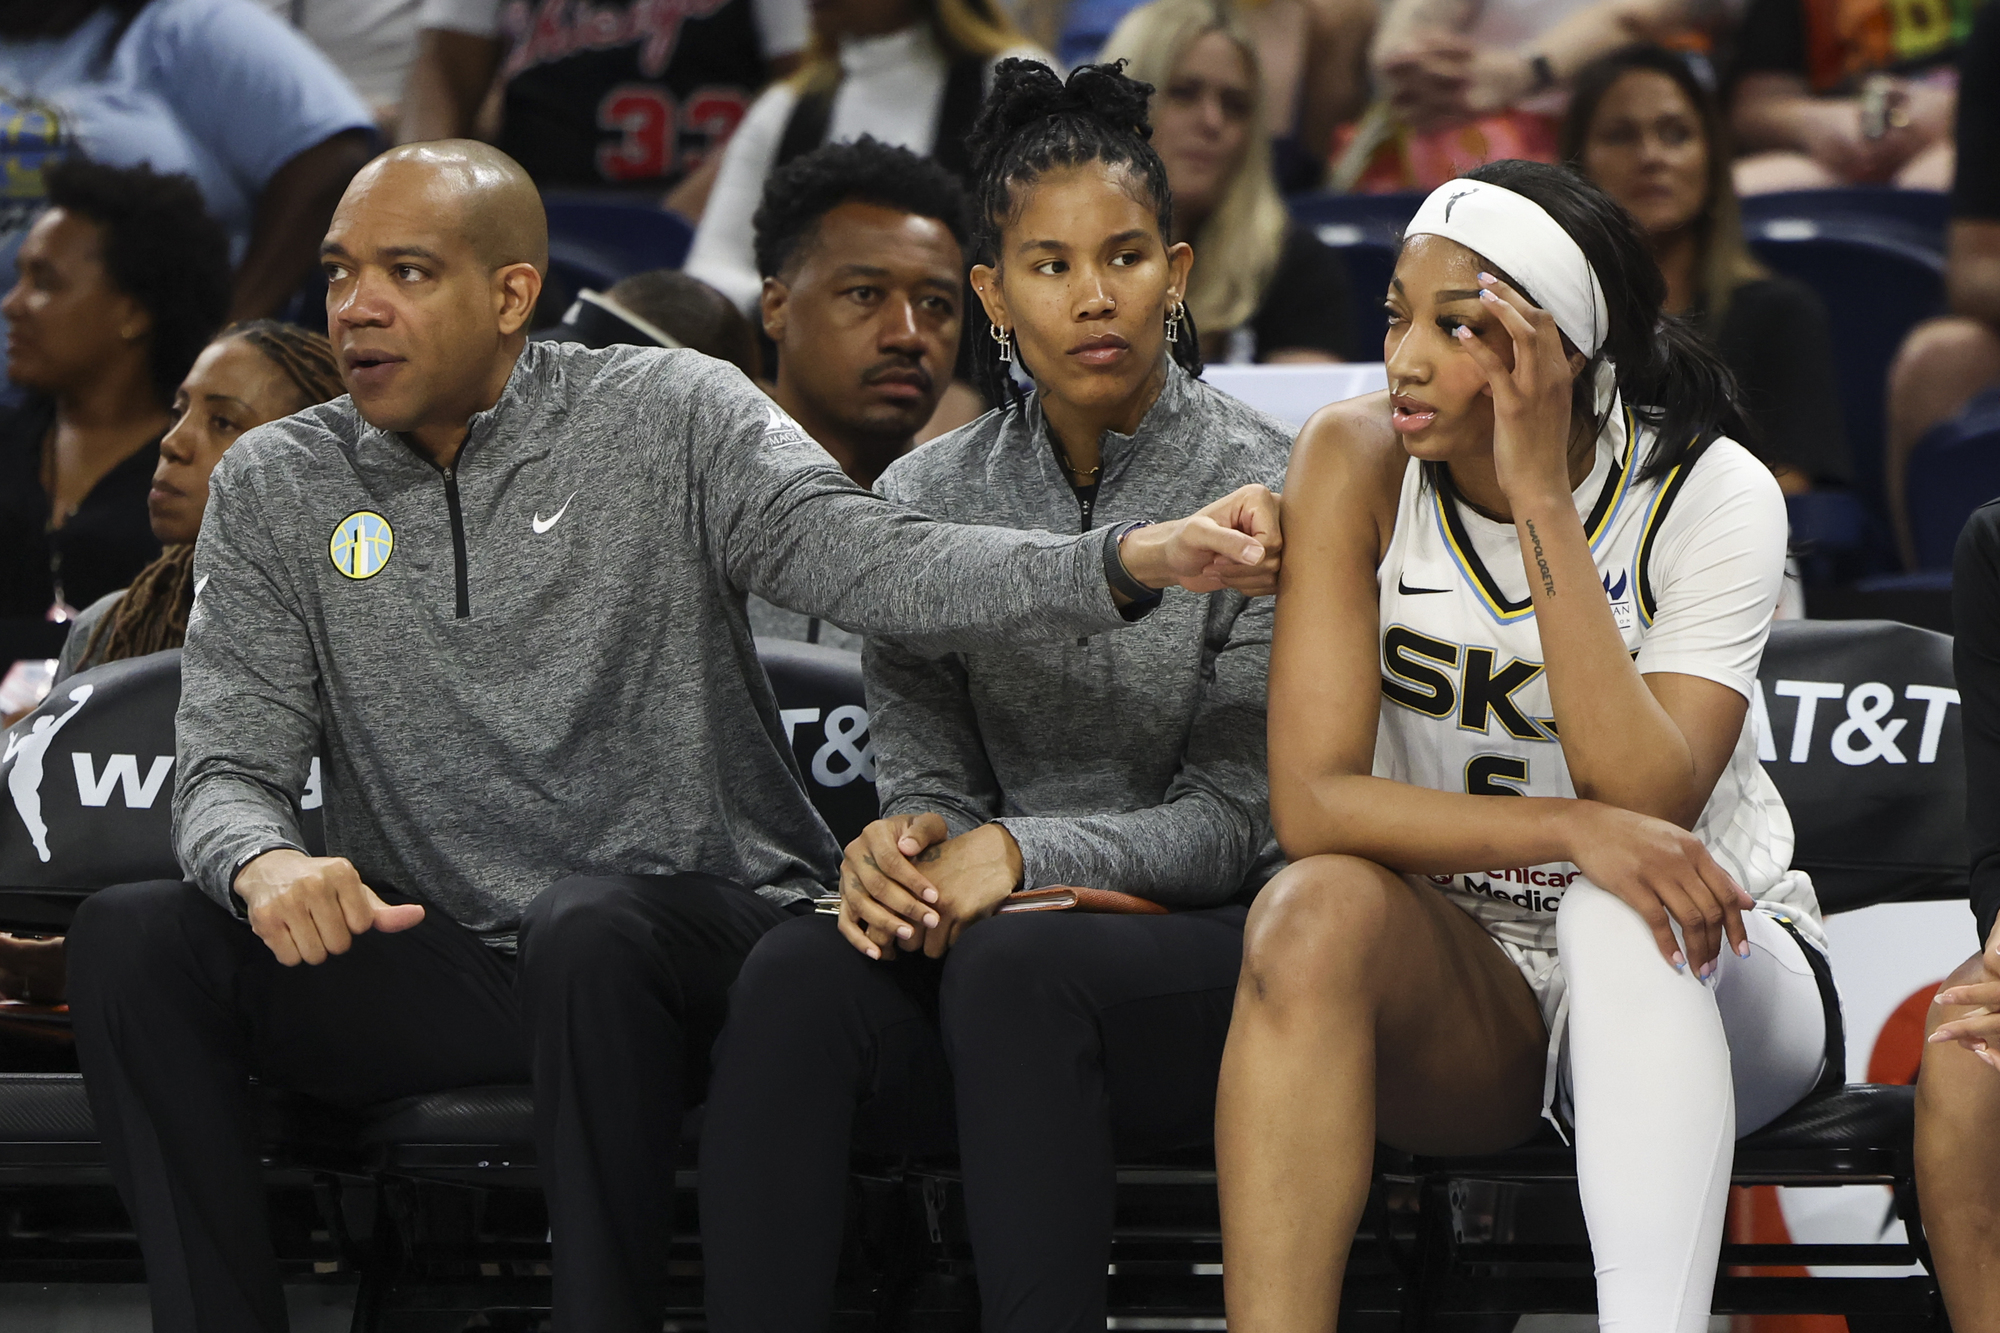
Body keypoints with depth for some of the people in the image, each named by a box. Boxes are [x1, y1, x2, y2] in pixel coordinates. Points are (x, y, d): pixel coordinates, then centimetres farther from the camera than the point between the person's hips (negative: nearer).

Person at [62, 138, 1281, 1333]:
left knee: (587, 925, -38)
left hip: (696, 933, -3)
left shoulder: (668, 420, -1)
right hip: (439, 959, 3)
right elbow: (228, 768, 1)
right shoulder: (275, 490, 7)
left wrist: (1130, 562, -33)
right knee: (131, 940, -20)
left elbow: (877, 565, -14)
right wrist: (264, 862, -26)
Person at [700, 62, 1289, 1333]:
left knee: (1013, 970, -37)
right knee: (797, 978, -30)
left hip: (1214, 950, -3)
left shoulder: (1264, 490, -3)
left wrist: (1023, 856, -22)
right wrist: (900, 844, -16)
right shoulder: (928, 500, 10)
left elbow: (1235, 817, -7)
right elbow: (926, 773, 9)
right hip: (992, 940, 3)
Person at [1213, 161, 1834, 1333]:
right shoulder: (1358, 463, -9)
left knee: (1619, 913, -35)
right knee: (1315, 914, -32)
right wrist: (1567, 829, -32)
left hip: (1702, 984, -1)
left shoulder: (1714, 497, -13)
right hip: (1462, 990, 1)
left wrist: (1542, 498, -28)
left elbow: (1646, 804, -26)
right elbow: (1313, 802, -17)